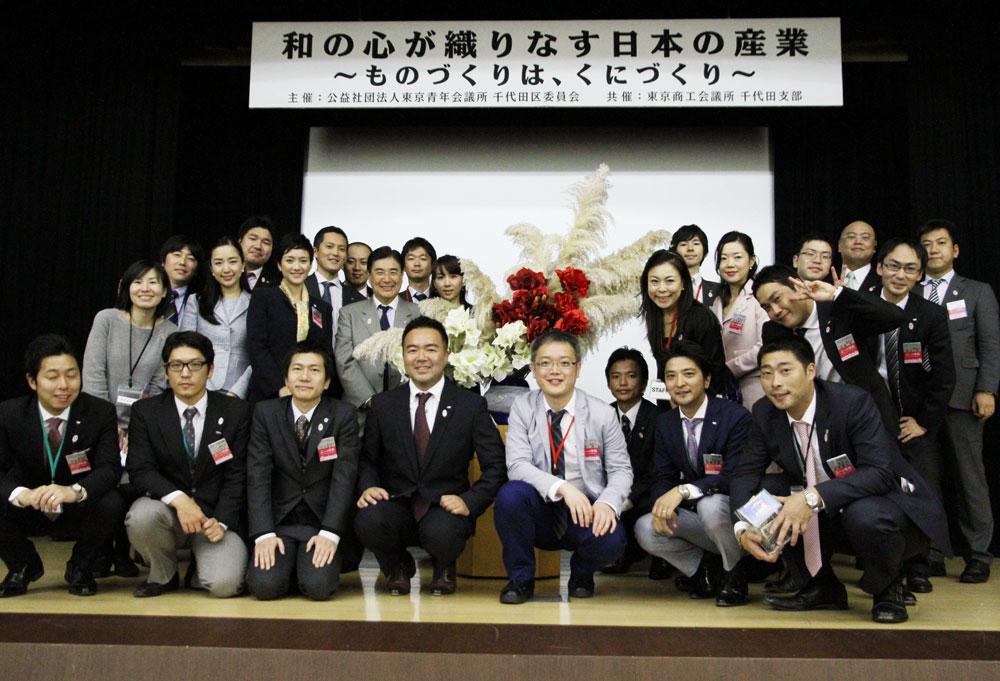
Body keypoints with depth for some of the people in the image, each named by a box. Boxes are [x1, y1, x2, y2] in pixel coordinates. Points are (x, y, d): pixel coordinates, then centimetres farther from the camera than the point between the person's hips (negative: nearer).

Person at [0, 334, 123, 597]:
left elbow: (110, 467, -22)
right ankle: (24, 565, 5)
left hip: (79, 511, -1)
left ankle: (80, 567, 0)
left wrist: (75, 491, -43)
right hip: (29, 513, 2)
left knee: (112, 504, -32)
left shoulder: (101, 412, -12)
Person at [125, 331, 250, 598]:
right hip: (168, 509, 2)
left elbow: (237, 475, -2)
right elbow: (140, 471, -7)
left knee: (224, 584, -25)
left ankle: (199, 572, 15)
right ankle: (163, 574, 0)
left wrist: (221, 521, -15)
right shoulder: (146, 411, 3)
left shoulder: (236, 411, 1)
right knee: (141, 516, -33)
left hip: (216, 517, -1)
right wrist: (178, 499, -25)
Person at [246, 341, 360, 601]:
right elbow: (258, 475, -5)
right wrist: (264, 533, -16)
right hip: (278, 523, 1)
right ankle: (287, 563, 12)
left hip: (322, 521, -1)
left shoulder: (343, 415, -1)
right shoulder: (265, 413, 2)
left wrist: (329, 533, -19)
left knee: (319, 586, -22)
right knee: (264, 585, -20)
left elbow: (344, 477, -9)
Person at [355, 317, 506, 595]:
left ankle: (444, 567, 7)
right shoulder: (383, 404, 9)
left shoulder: (471, 405, 2)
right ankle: (398, 566, 6)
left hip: (444, 509, -1)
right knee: (368, 521, -32)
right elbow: (367, 459, 13)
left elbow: (495, 466, 0)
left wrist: (469, 502, -16)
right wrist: (368, 487, -10)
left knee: (442, 533, -36)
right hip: (396, 506, 2)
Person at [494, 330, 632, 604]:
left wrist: (608, 503, -22)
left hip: (586, 513, 0)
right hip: (539, 513, 0)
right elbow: (517, 465, -14)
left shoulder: (603, 414, -2)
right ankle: (521, 578, -5)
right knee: (510, 494, -31)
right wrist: (562, 488, -30)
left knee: (611, 540, -32)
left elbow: (621, 470, 0)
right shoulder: (522, 408, -3)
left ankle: (581, 575, 9)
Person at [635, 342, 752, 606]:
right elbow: (663, 477, 3)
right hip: (693, 517, 5)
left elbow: (735, 477, -22)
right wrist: (663, 505, -21)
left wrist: (683, 490, -34)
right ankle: (706, 571, 4)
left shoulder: (736, 417, -14)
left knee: (710, 504, -37)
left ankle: (735, 576, -8)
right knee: (646, 528, -19)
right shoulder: (665, 423, 5)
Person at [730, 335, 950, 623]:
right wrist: (743, 529, -25)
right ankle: (824, 588, 4)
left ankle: (888, 589, -2)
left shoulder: (853, 402, -23)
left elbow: (880, 472, -32)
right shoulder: (765, 412, -6)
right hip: (829, 516, 6)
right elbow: (745, 473, -6)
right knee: (761, 492, -14)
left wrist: (814, 497, -44)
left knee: (864, 515, -39)